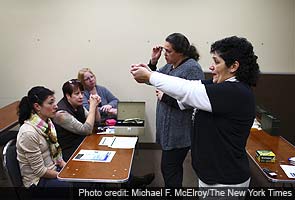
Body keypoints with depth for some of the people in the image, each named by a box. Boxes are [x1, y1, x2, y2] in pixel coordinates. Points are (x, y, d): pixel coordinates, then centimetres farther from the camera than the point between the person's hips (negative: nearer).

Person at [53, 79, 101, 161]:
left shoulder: (78, 105, 4)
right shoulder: (61, 113, -21)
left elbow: (96, 121, 9)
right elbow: (87, 130, -23)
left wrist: (95, 106, -8)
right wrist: (92, 106, -20)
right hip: (70, 152, -8)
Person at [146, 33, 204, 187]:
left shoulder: (192, 68, -17)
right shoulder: (170, 66, 9)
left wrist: (165, 97, -18)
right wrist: (153, 61, 2)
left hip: (179, 131, -8)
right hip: (169, 129, 8)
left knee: (169, 168, 2)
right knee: (174, 167, 21)